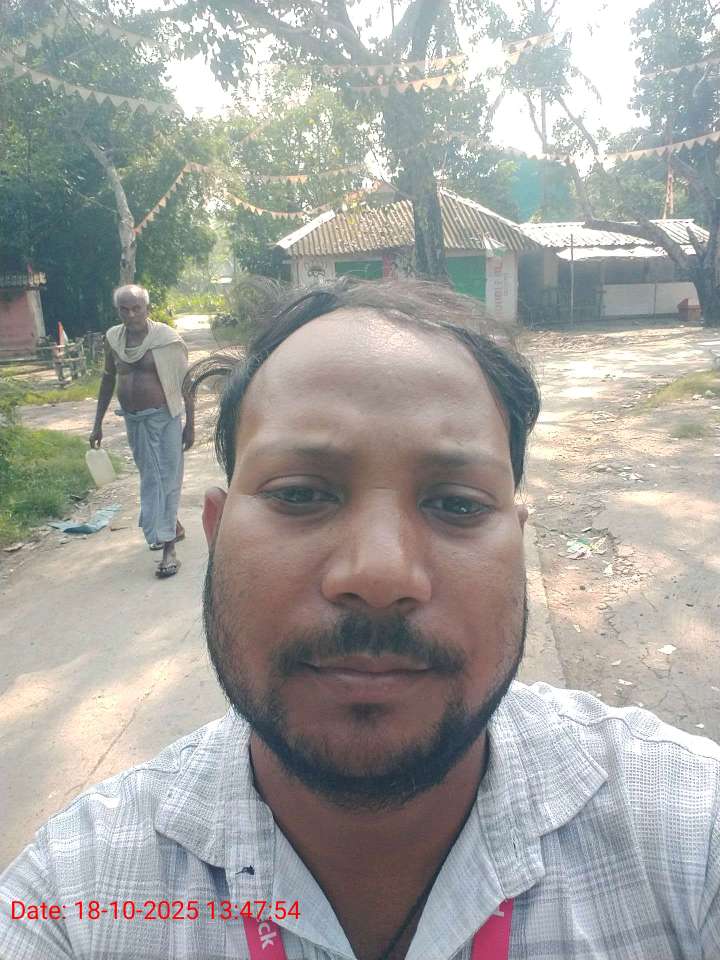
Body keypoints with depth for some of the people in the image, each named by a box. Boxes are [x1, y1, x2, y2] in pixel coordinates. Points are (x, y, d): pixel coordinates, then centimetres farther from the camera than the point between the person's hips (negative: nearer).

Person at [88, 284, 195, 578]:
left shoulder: (167, 338, -11)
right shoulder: (113, 339, 3)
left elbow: (185, 383, -7)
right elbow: (108, 379, 13)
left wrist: (190, 425, -9)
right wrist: (98, 424, 13)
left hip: (164, 418, -5)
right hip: (134, 421, 5)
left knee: (167, 479, -3)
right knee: (150, 478, 15)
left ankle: (168, 546, 0)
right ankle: (174, 526, 35)